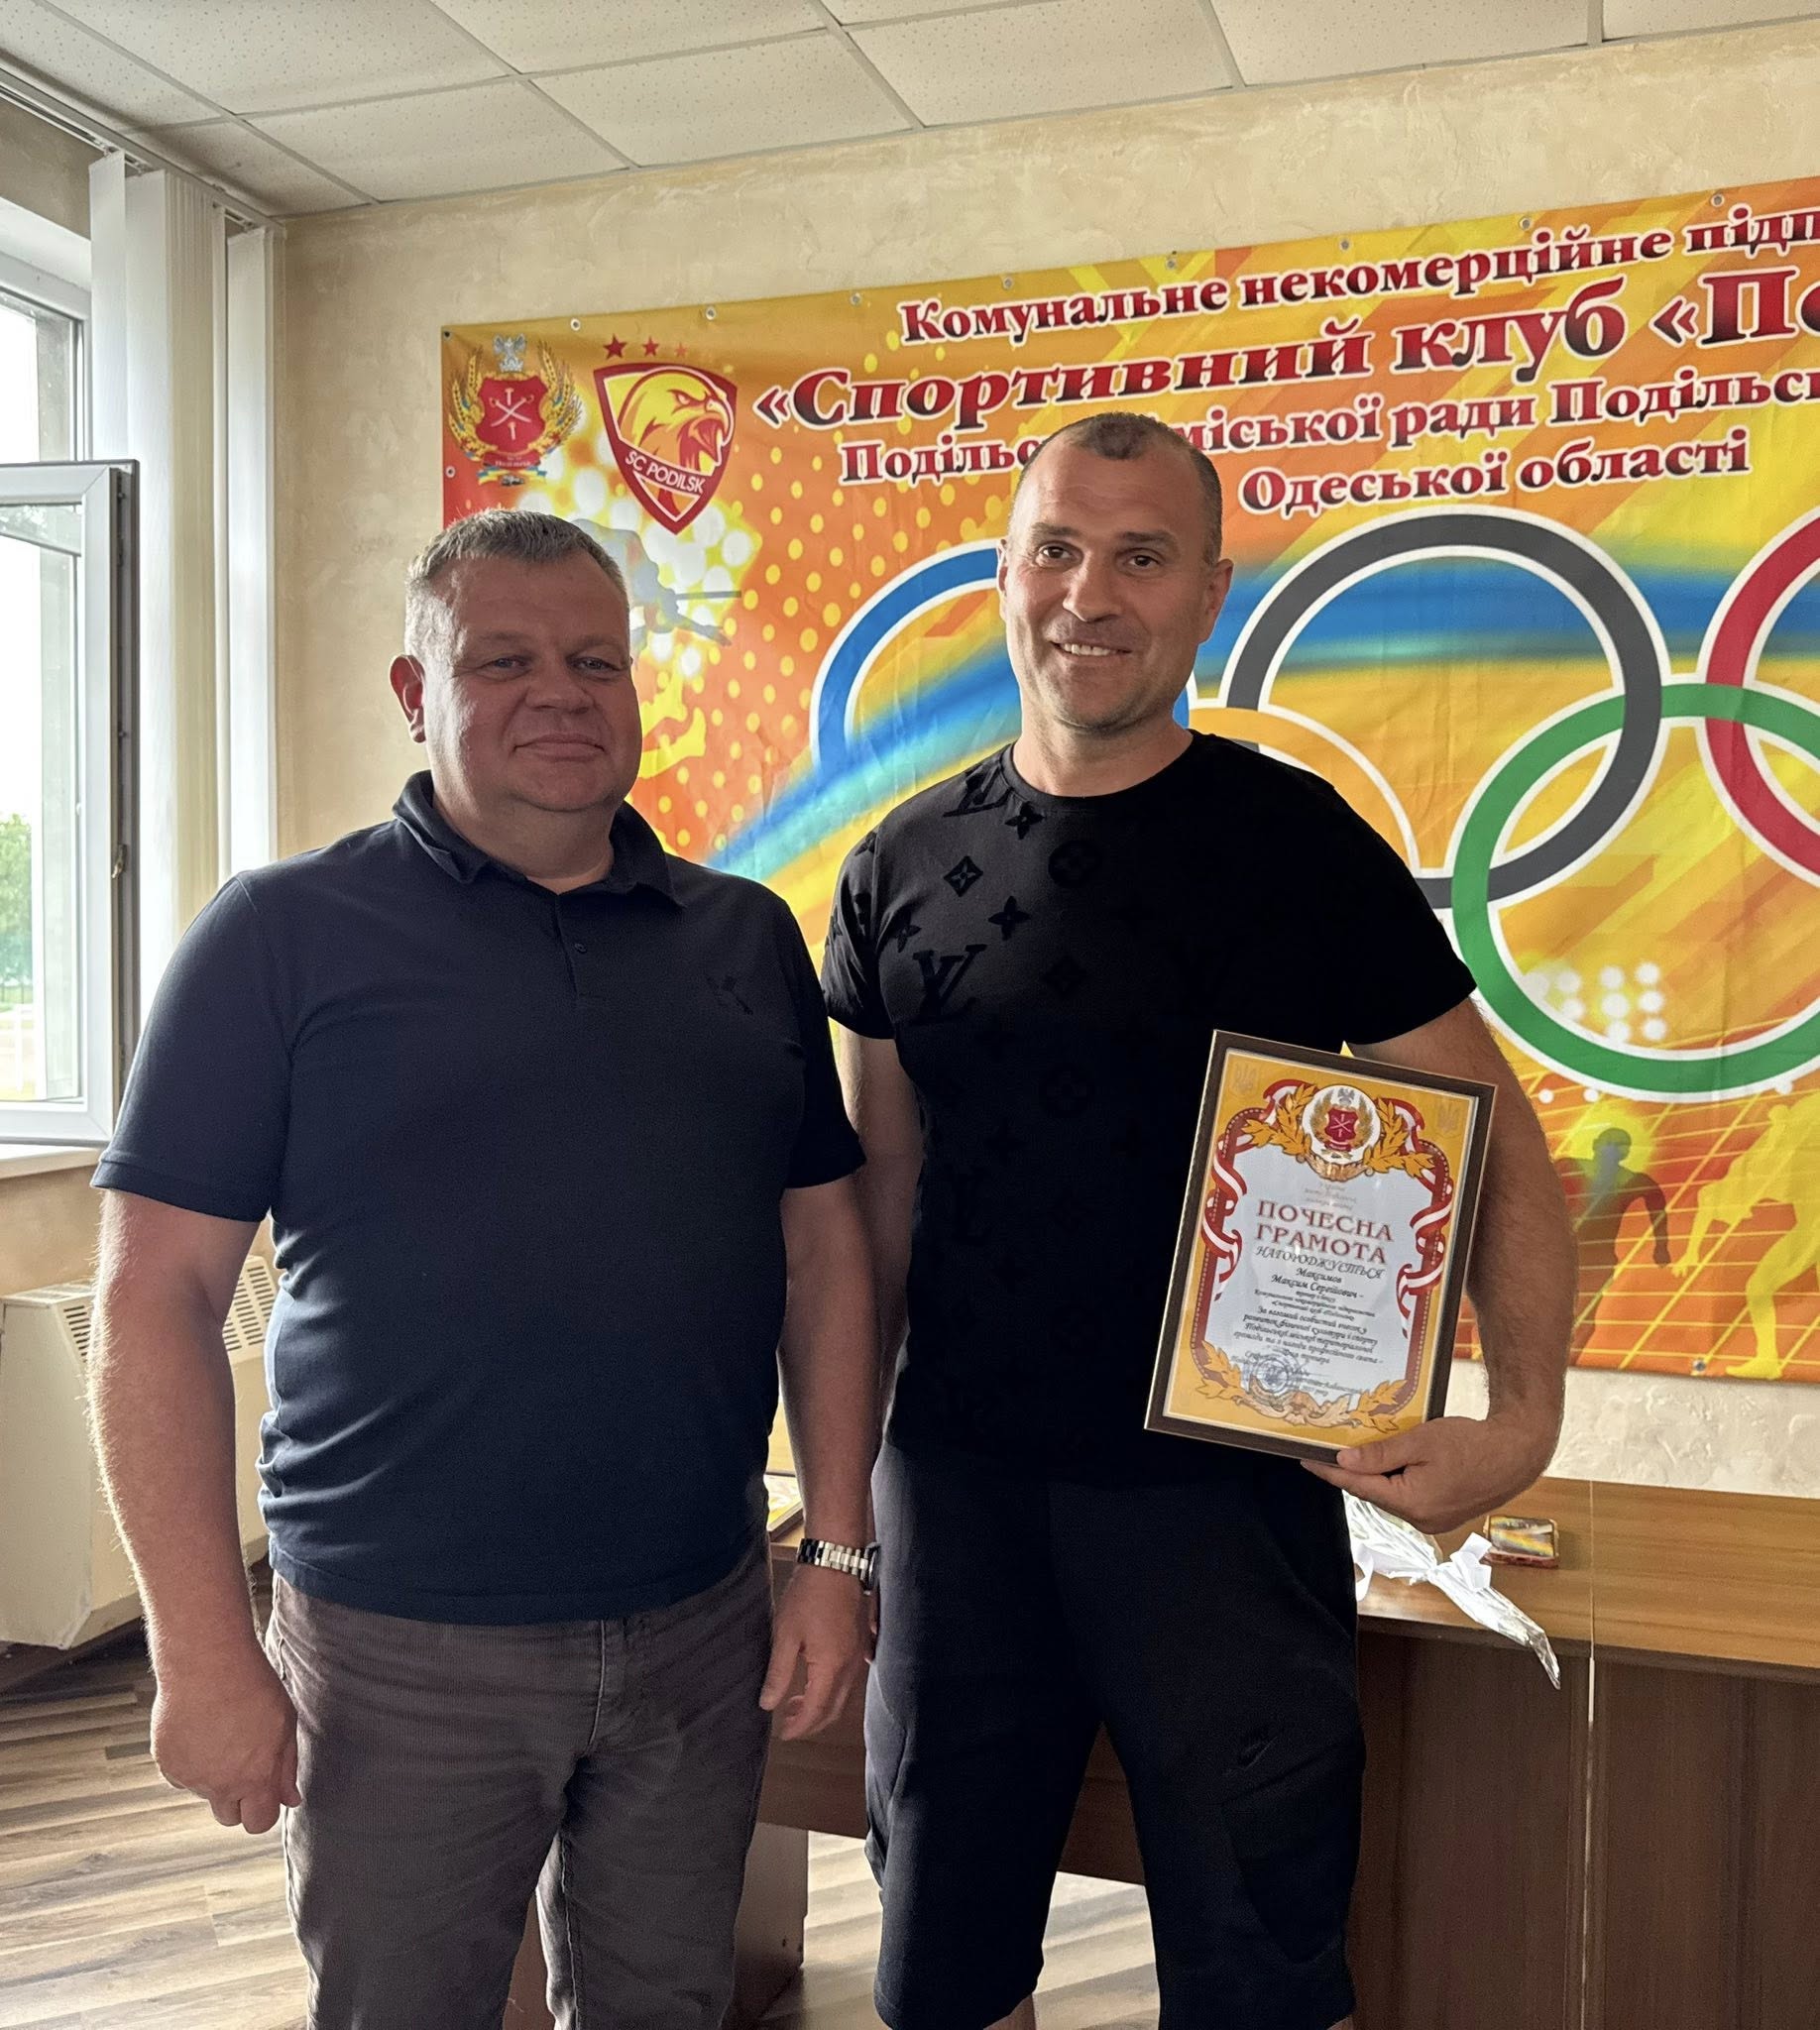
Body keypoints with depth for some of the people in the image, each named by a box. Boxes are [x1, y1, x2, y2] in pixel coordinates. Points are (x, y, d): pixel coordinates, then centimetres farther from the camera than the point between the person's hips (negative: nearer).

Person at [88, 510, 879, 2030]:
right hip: (400, 1648, -3)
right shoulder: (288, 935, -6)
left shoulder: (746, 938, 5)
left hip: (703, 1626, 4)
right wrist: (206, 1653, -10)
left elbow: (822, 1251, 8)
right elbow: (159, 1298, -7)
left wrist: (842, 1557, 4)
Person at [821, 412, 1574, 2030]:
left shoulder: (1298, 846, -6)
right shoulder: (903, 872, 3)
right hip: (958, 1483, 3)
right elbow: (883, 1198, 9)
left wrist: (1525, 1417, -18)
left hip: (1222, 1490, -3)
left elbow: (1496, 1148, -4)